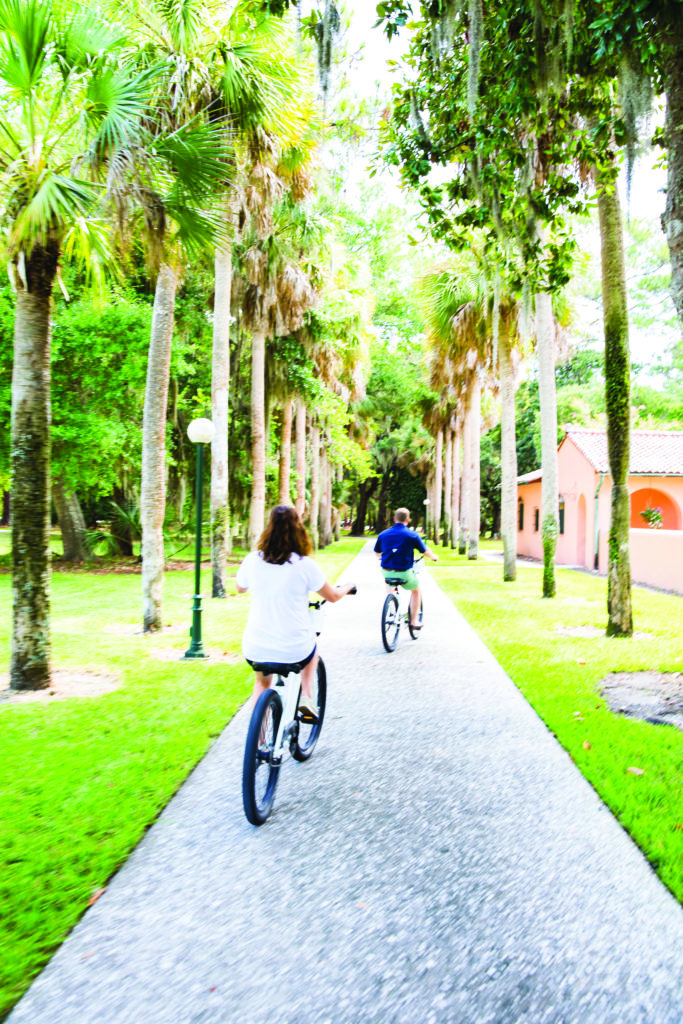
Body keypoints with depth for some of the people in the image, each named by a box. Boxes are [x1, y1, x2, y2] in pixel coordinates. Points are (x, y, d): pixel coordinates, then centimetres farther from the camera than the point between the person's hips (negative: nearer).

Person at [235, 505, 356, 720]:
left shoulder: (252, 560, -6)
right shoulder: (305, 565, -13)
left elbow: (240, 588, 15)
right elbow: (332, 596, 2)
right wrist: (347, 587, 25)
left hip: (255, 650, 2)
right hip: (294, 651, -2)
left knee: (262, 682, 33)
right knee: (312, 648, 34)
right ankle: (306, 697, 19)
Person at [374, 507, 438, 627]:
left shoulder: (383, 534, 2)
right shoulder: (412, 535, -7)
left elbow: (377, 553, 16)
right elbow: (425, 551, 3)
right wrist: (433, 557, 25)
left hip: (386, 572, 3)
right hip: (404, 574, -3)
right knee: (415, 590, 26)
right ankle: (414, 620, 22)